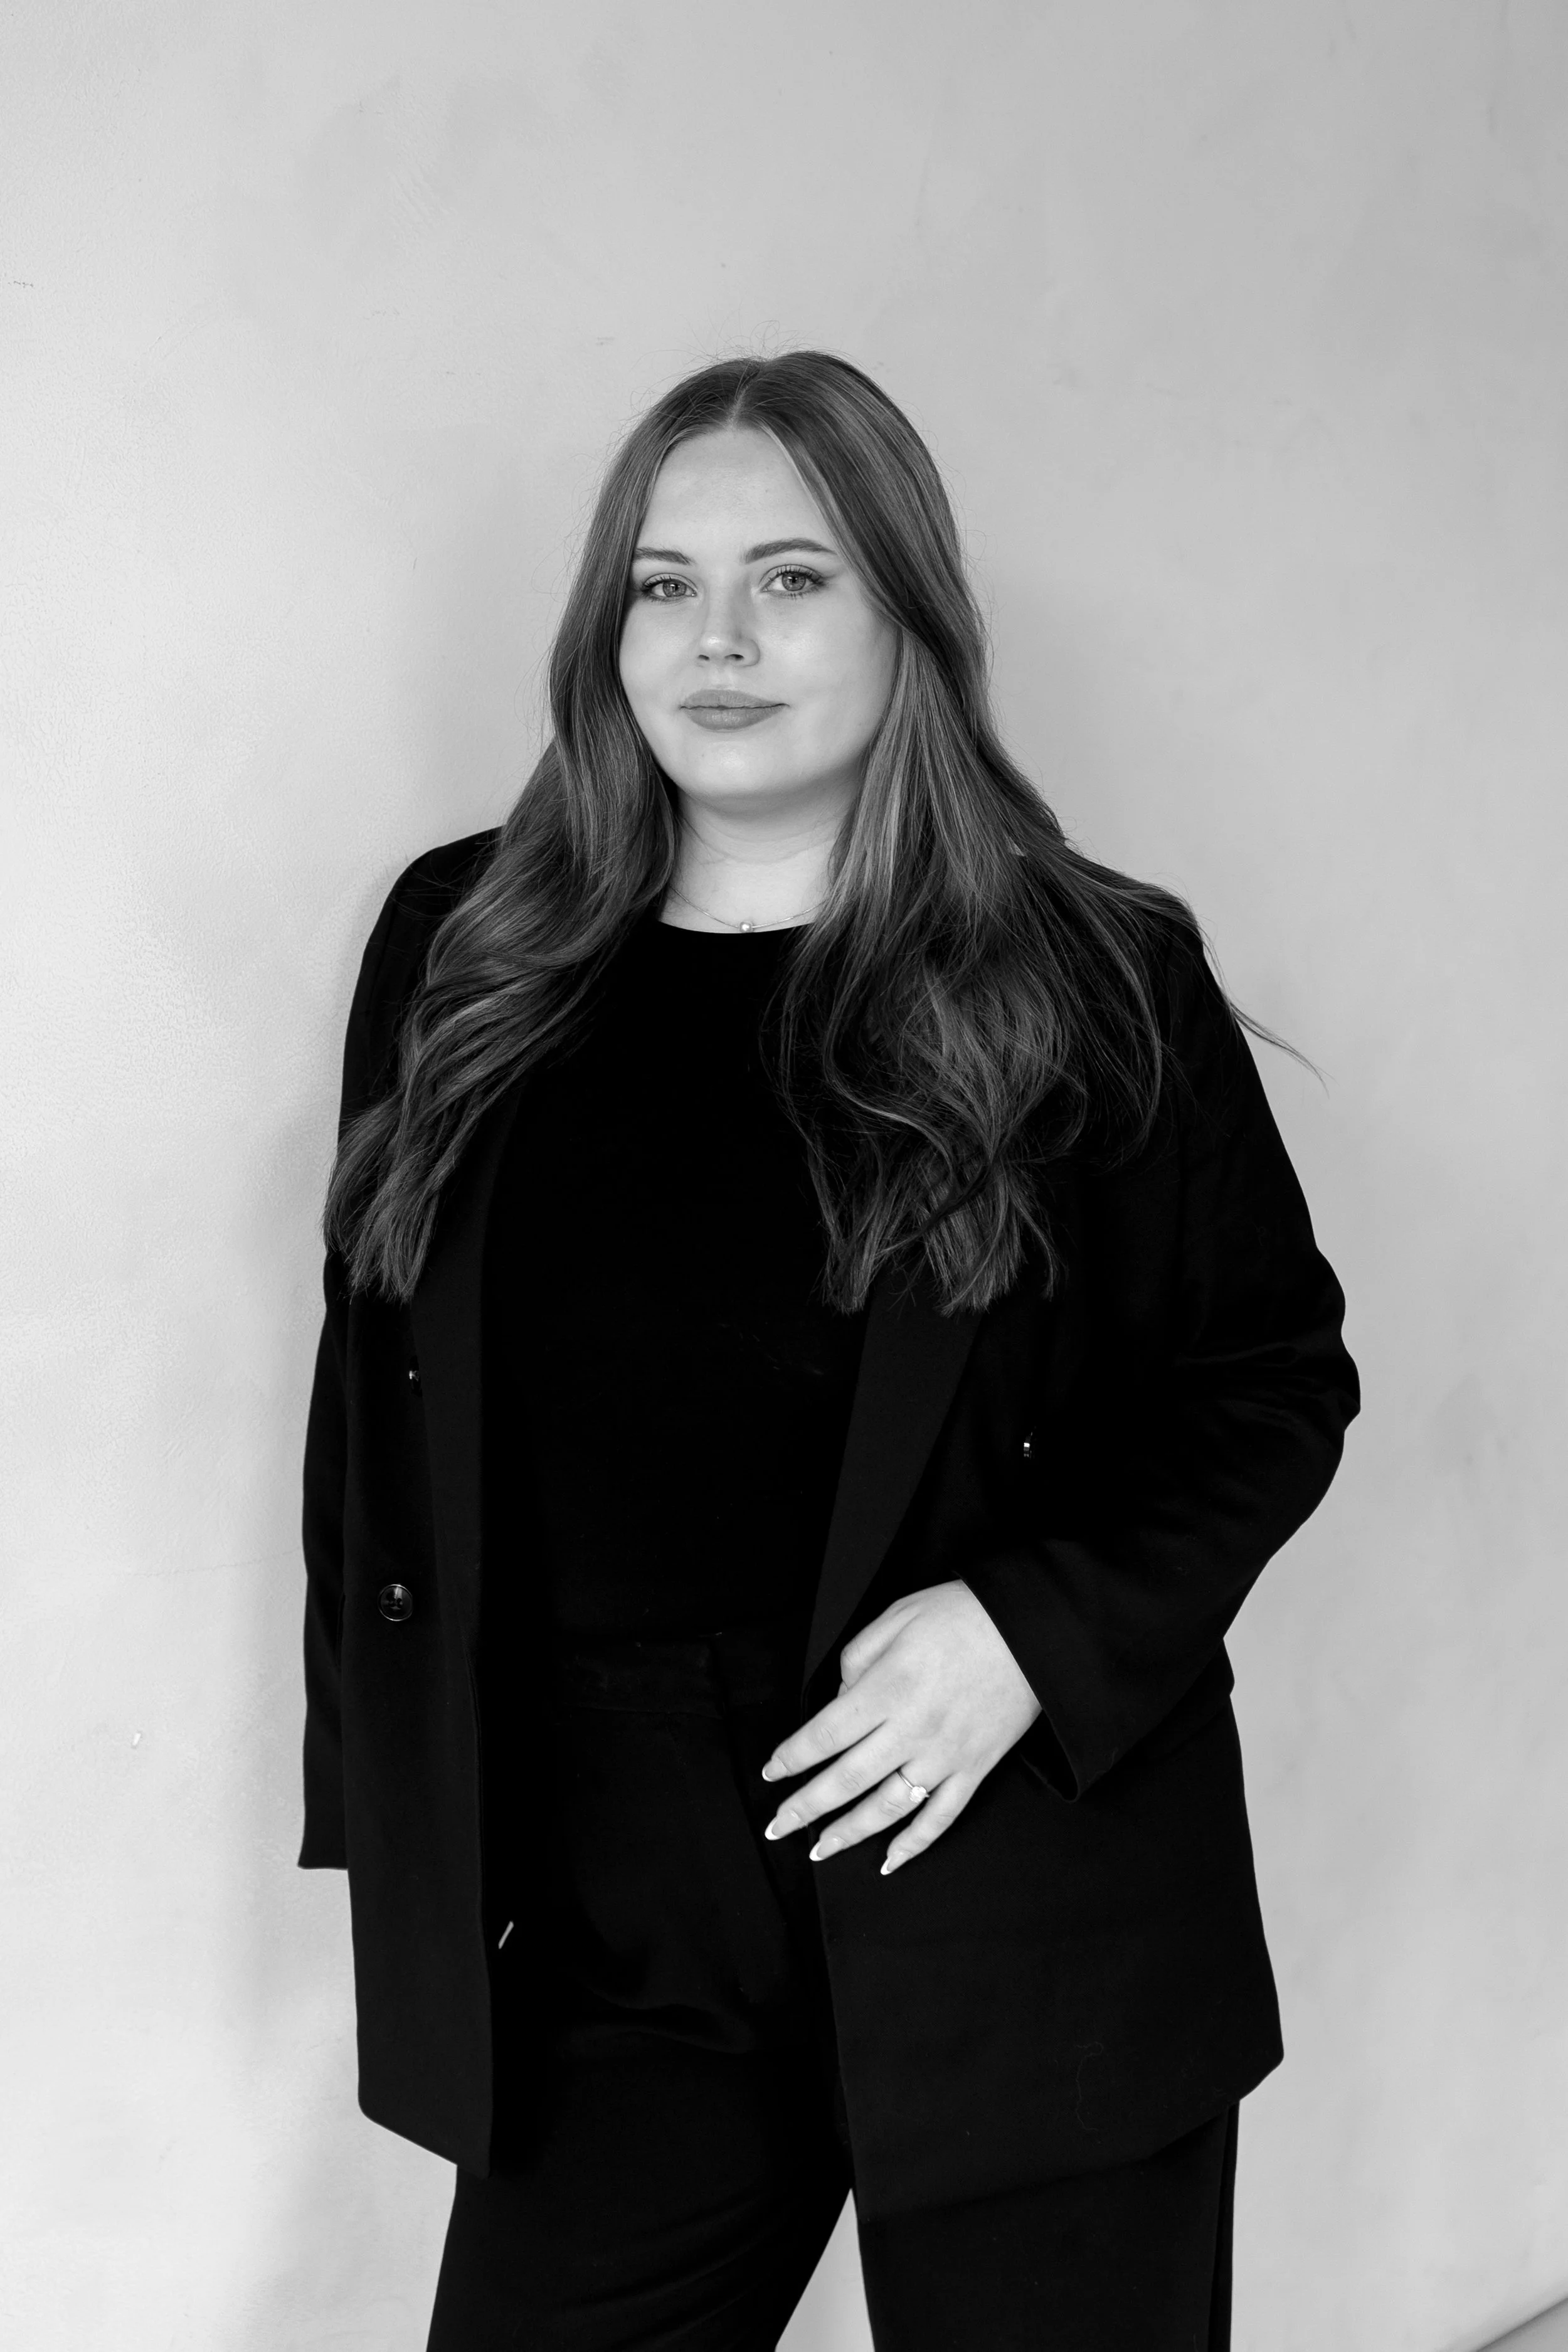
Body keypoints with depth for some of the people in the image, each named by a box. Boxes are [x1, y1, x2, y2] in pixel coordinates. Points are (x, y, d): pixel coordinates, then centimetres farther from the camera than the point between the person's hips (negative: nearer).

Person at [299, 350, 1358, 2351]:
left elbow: (1280, 1381, 1)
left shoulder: (1096, 983, -5)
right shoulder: (459, 957, 4)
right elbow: (374, 1398, 10)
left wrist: (1042, 1630, -14)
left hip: (1027, 1907, -2)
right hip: (602, 1937, 2)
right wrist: (381, 1795, 7)